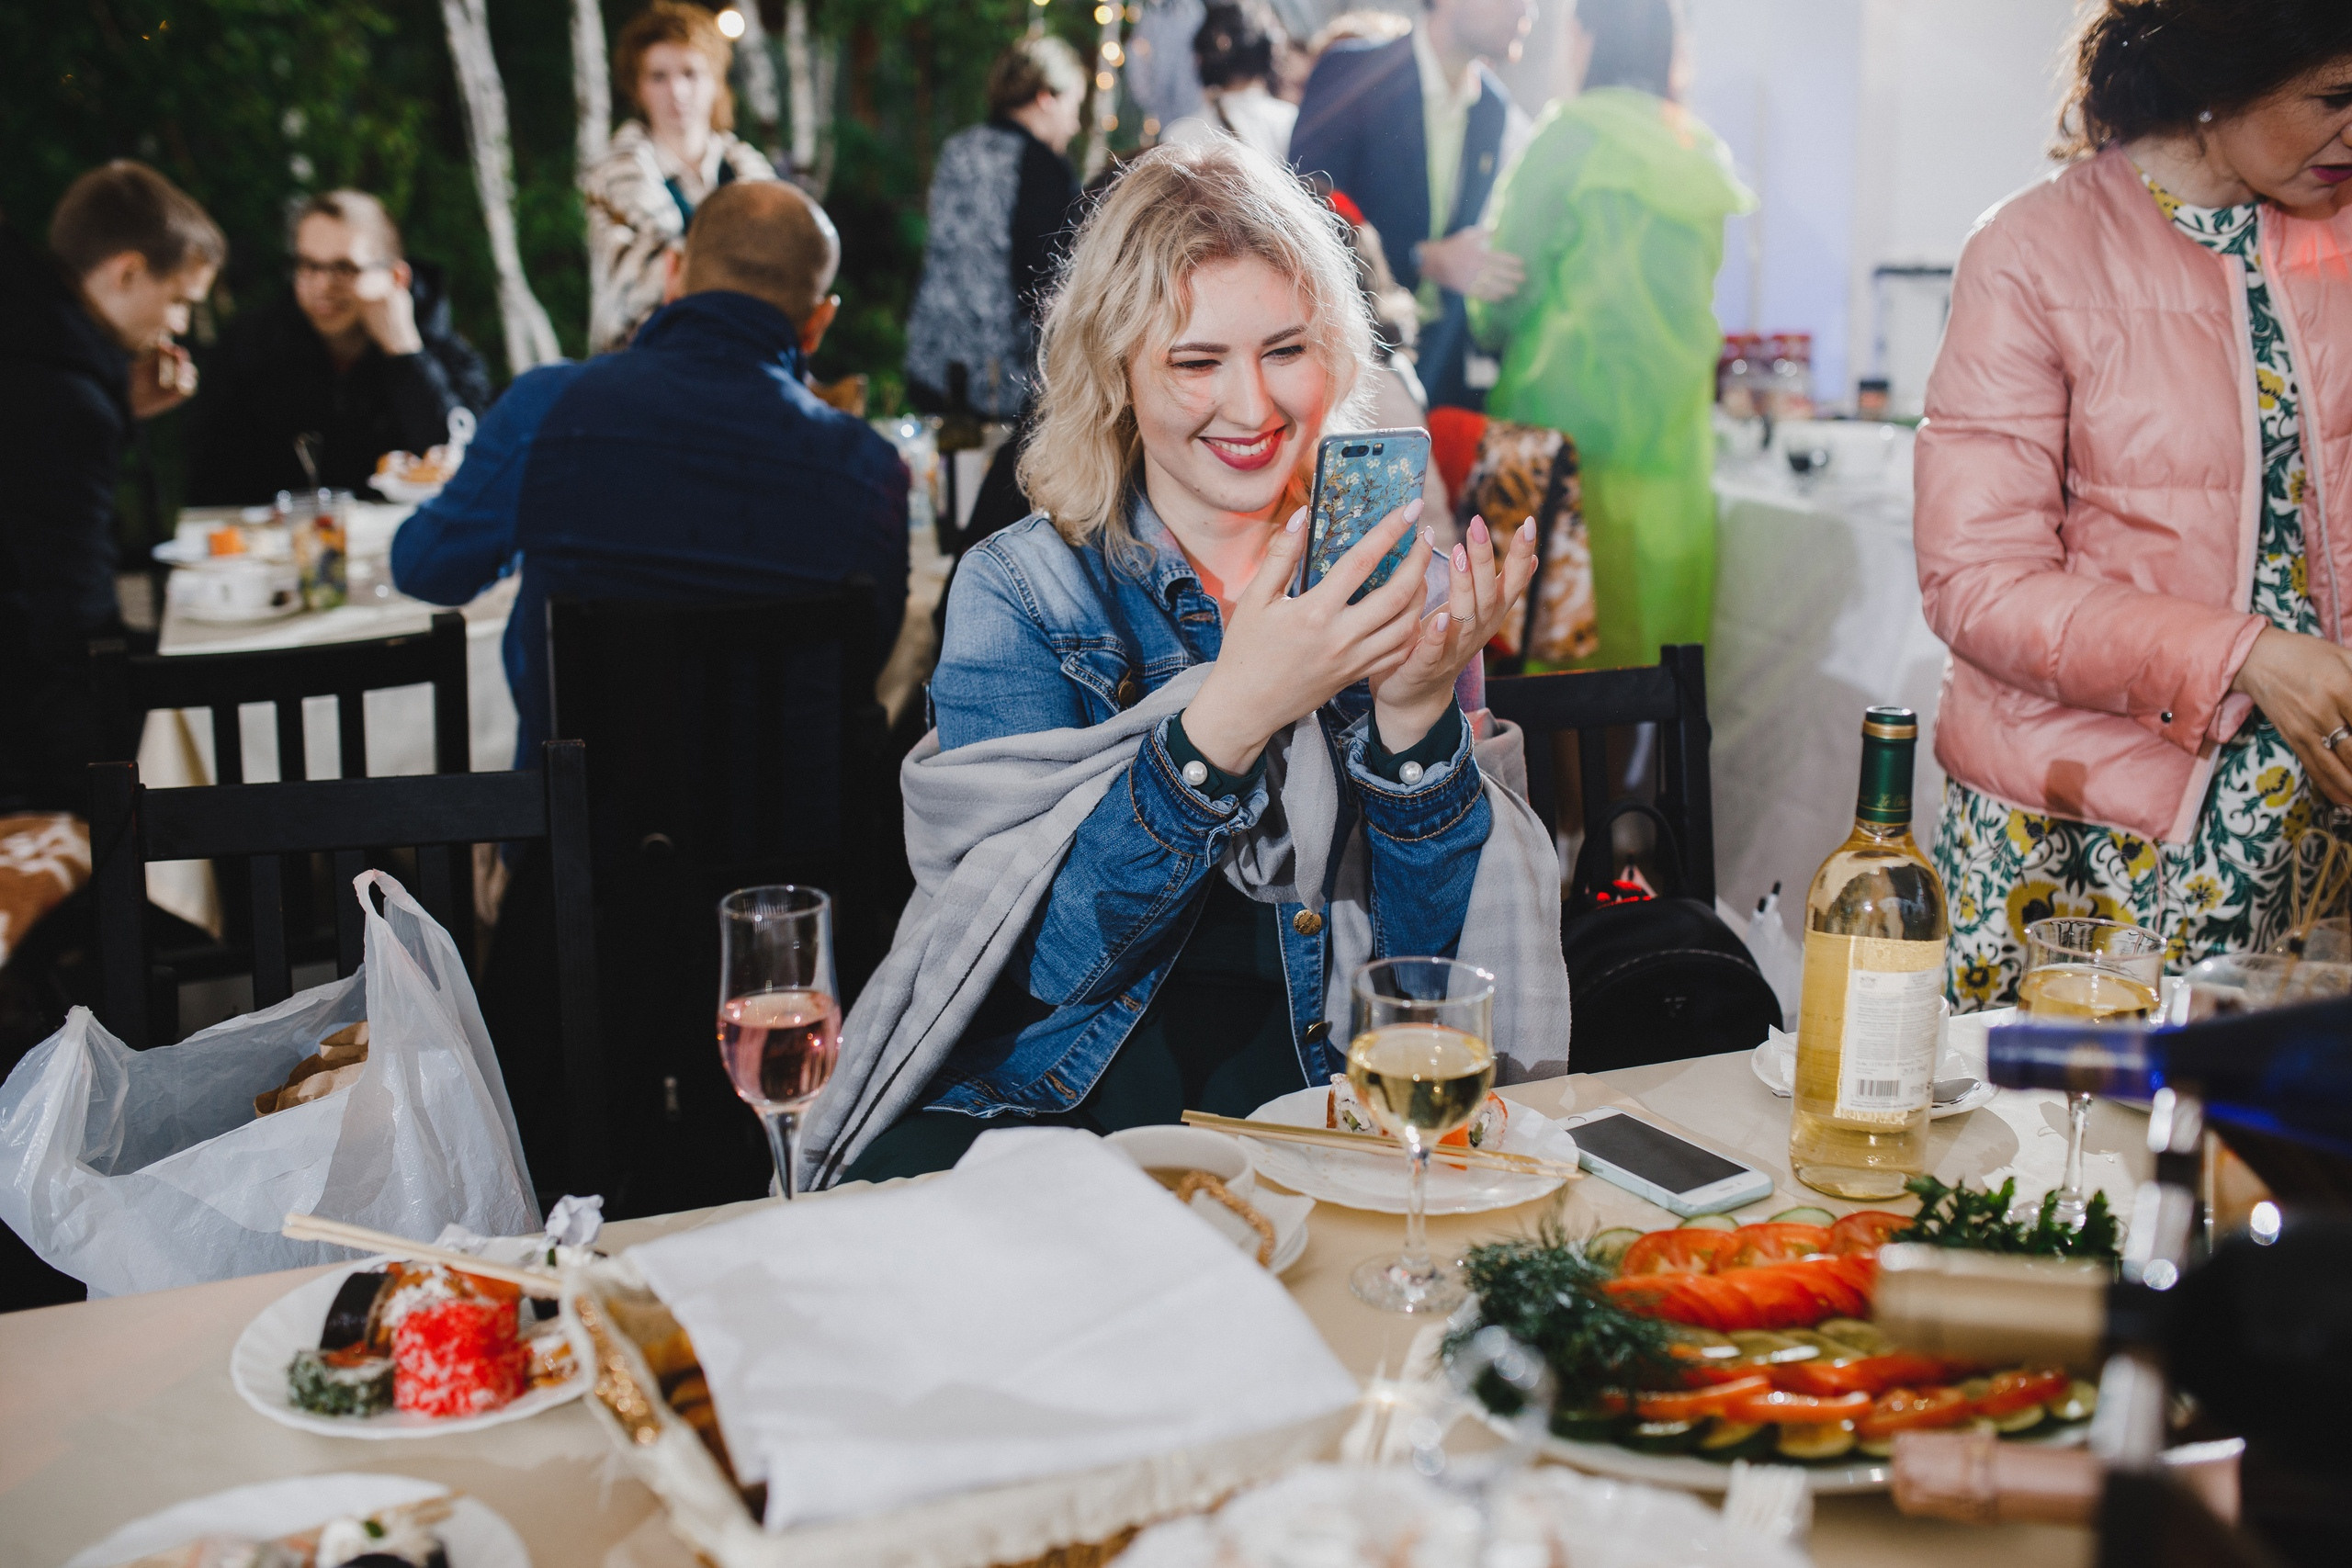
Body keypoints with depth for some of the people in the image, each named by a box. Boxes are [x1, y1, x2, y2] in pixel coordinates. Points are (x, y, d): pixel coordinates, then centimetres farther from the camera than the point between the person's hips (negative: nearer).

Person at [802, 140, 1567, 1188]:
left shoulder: (1394, 581, 6)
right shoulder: (1022, 589, 0)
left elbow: (1433, 949, 1)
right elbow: (1055, 953, -12)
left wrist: (1415, 710, -15)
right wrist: (1229, 715, -25)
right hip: (1054, 1095, -2)